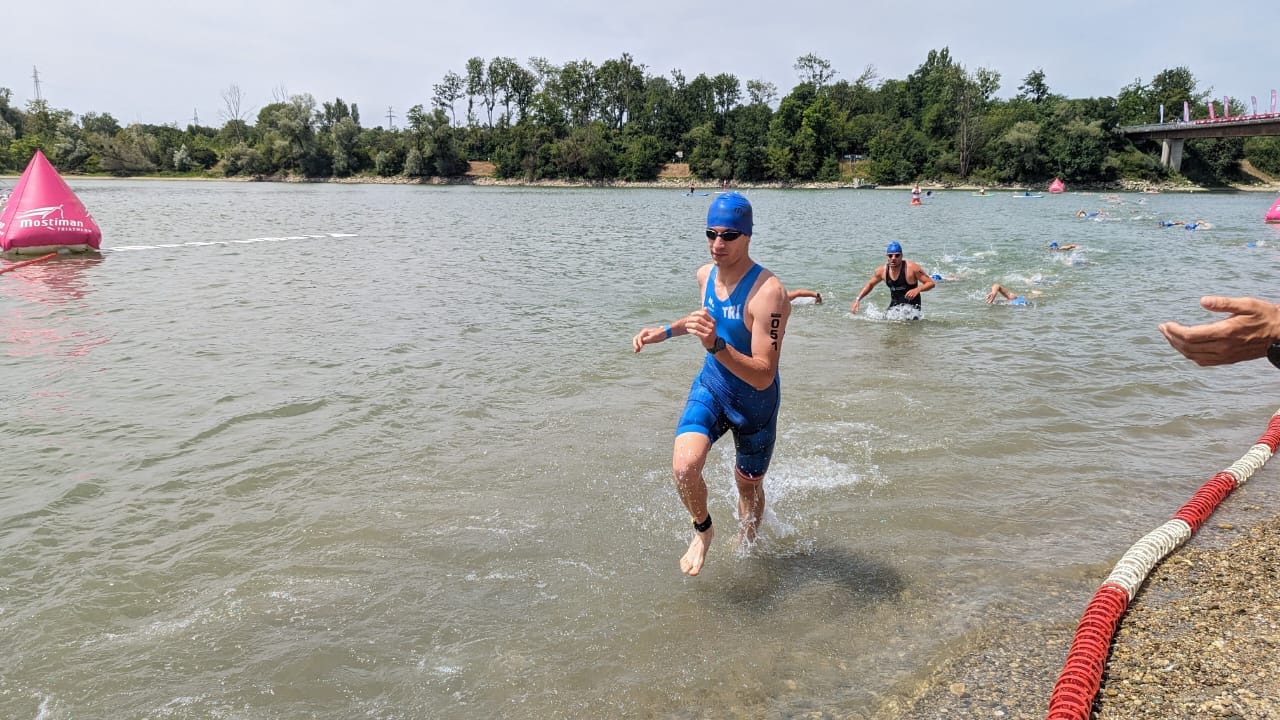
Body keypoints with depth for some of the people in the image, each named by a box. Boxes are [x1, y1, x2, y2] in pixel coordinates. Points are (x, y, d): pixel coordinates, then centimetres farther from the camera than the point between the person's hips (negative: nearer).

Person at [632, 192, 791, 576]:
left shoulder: (768, 292, -29)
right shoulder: (706, 274, -7)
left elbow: (763, 377, -33)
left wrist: (716, 345, -46)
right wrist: (664, 331, 8)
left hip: (755, 403, -3)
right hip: (710, 387, 4)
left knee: (749, 487, 16)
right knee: (684, 466, -22)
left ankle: (745, 546, 49)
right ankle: (702, 531, 9)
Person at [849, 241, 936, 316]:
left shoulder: (911, 268, -18)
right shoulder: (882, 271, -5)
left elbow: (931, 283, -12)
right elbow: (870, 284, 14)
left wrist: (917, 289, -31)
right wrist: (858, 299, 5)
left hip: (911, 306, -4)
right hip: (893, 306, 4)